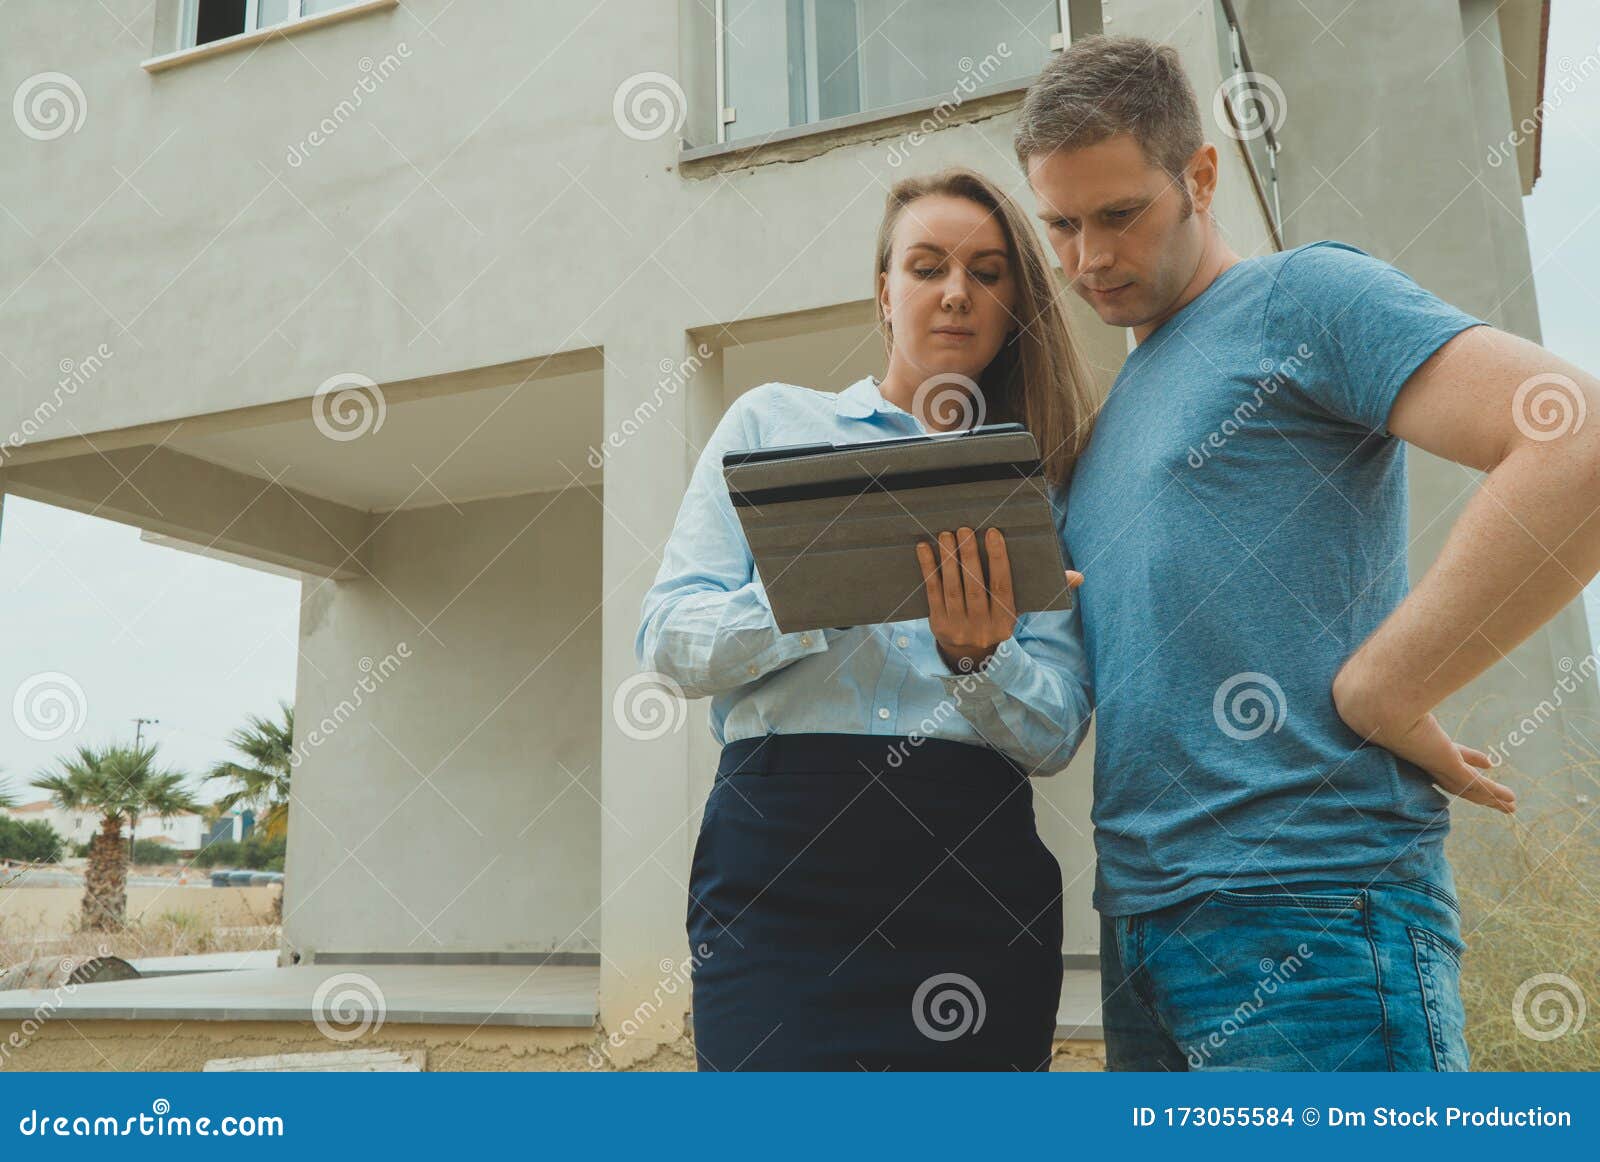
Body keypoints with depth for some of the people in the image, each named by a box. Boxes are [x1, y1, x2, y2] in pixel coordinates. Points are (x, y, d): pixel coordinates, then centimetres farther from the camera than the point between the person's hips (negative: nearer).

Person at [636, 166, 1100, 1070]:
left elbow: (1055, 735, 5)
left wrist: (975, 658, -16)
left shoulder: (1040, 482, 14)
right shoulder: (773, 421, 11)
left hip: (974, 860, 2)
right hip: (780, 860, -1)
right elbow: (669, 639, 1)